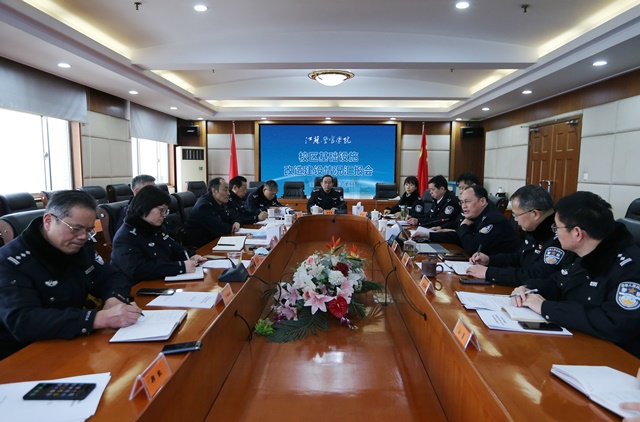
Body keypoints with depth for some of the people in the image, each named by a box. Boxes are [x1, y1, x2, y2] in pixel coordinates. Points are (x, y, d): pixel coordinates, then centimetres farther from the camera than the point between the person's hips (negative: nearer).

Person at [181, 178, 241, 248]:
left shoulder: (220, 202, 7)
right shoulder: (204, 205, -22)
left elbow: (231, 218, 14)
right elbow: (219, 230, -28)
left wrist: (236, 223, -9)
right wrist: (232, 227, -9)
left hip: (212, 239, 9)